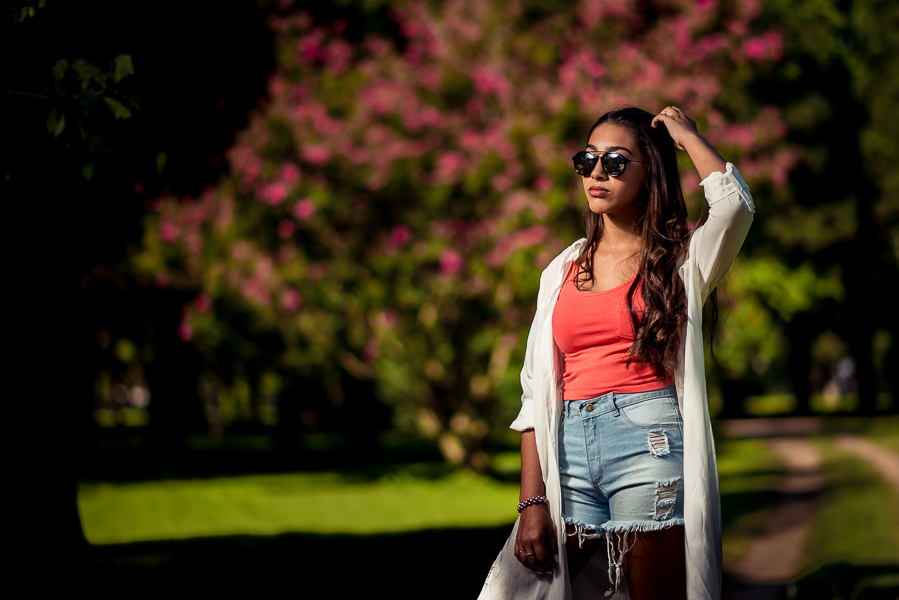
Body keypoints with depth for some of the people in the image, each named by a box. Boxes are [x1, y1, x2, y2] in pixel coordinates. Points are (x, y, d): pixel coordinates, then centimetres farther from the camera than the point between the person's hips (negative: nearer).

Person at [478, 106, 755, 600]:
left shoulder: (683, 259, 5)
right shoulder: (563, 272, 16)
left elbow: (734, 203, -18)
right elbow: (538, 392, 12)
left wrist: (685, 134, 0)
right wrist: (533, 501, 2)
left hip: (650, 444, -4)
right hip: (572, 455, 4)